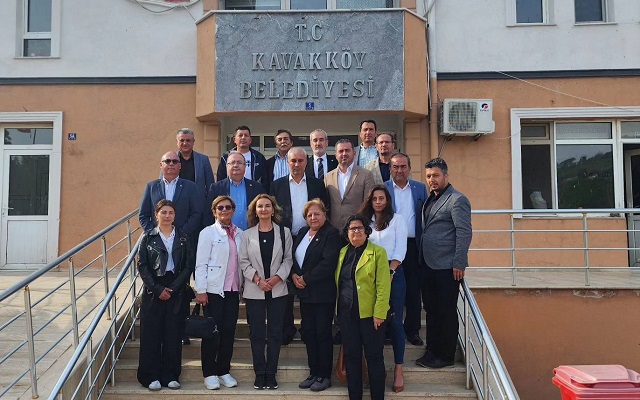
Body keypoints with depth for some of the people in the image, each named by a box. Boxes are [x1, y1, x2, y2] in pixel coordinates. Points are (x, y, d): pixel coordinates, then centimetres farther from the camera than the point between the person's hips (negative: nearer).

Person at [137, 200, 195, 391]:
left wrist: (172, 288, -9)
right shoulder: (148, 237, 4)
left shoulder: (184, 238, 6)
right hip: (153, 292, 0)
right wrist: (158, 289, -11)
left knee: (173, 334, 3)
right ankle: (151, 376, 10)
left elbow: (189, 266, 0)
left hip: (176, 292, 1)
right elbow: (142, 266, -1)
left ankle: (171, 376, 12)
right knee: (151, 334, 1)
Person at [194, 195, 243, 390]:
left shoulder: (239, 234, 9)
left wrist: (242, 287, 7)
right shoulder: (208, 233, -3)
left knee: (229, 331, 6)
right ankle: (209, 374, 12)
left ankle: (224, 371, 18)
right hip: (214, 290, -4)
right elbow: (201, 264, -7)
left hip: (233, 290, 4)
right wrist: (200, 290, -11)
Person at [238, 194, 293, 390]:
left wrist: (277, 277, -13)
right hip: (254, 291, 0)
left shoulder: (284, 232, 4)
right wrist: (258, 280, -12)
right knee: (257, 333, 4)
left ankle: (271, 374, 13)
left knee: (275, 332, 4)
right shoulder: (248, 234, 4)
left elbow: (288, 259, 1)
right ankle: (259, 374, 13)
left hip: (277, 290, 0)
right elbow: (243, 261, 0)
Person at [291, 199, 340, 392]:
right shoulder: (302, 233, 14)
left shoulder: (331, 234, -9)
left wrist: (306, 279, -15)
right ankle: (313, 373, 21)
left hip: (323, 294, -7)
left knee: (323, 333, 1)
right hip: (305, 293, 7)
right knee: (308, 332, 10)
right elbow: (292, 256, 13)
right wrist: (294, 275, -5)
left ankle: (324, 376, 12)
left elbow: (328, 263, -19)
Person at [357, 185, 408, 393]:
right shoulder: (366, 220, 12)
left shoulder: (397, 219, 3)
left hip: (393, 274, -3)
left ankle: (399, 368, 5)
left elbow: (400, 249, -4)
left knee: (394, 321, -1)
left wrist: (390, 271, -13)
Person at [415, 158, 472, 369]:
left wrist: (459, 264, -17)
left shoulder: (457, 200, -9)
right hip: (429, 265, 8)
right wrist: (421, 259, 12)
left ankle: (446, 356, 14)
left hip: (447, 267, -8)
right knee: (431, 310, 14)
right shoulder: (431, 200, 15)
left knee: (446, 312, 3)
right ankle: (432, 351, 25)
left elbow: (464, 233, -14)